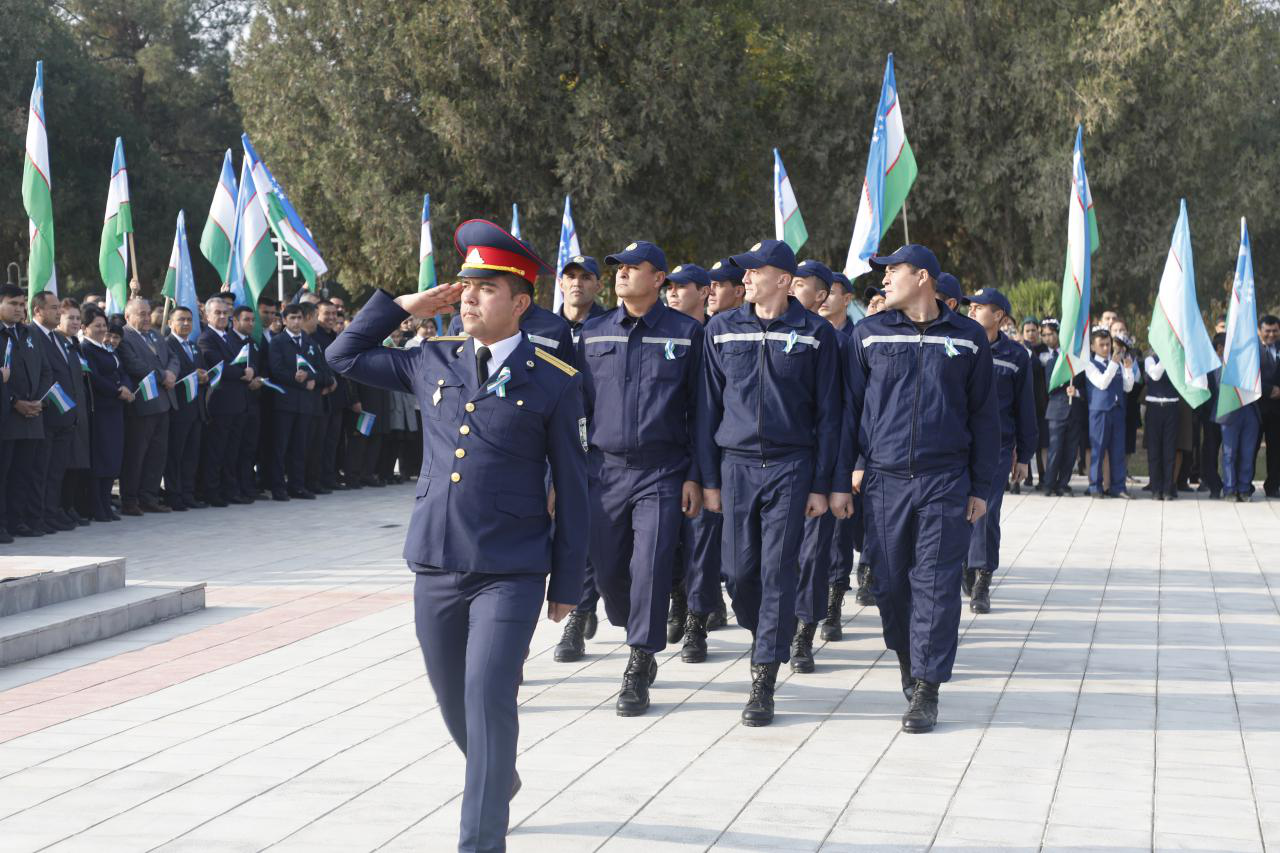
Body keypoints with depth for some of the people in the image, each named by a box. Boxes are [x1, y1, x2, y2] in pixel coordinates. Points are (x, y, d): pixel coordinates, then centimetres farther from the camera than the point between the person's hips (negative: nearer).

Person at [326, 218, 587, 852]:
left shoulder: (554, 382, -5)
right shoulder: (432, 363, 7)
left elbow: (572, 489, -1)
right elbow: (345, 355, 19)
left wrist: (566, 583, 0)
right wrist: (405, 306, 8)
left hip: (510, 573, -5)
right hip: (435, 566, 5)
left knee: (489, 701, -13)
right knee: (454, 703, 17)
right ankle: (498, 777, 46)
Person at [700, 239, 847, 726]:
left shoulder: (815, 334, -1)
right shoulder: (721, 330, 7)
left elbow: (827, 412, 2)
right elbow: (709, 407, 10)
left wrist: (823, 484, -2)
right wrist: (708, 478, 6)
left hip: (791, 466, -3)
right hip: (737, 464, 3)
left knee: (778, 572, -6)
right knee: (739, 571, 1)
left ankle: (764, 682, -3)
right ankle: (766, 638, 30)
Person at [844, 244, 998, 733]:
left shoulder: (968, 338, 5)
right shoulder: (869, 334, 7)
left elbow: (983, 416, 8)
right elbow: (851, 401, 12)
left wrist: (981, 487, 5)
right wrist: (853, 461, 1)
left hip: (946, 482, -1)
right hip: (885, 479, 2)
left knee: (936, 585, -5)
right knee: (889, 582, 5)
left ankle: (927, 689, -1)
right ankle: (906, 657, 30)